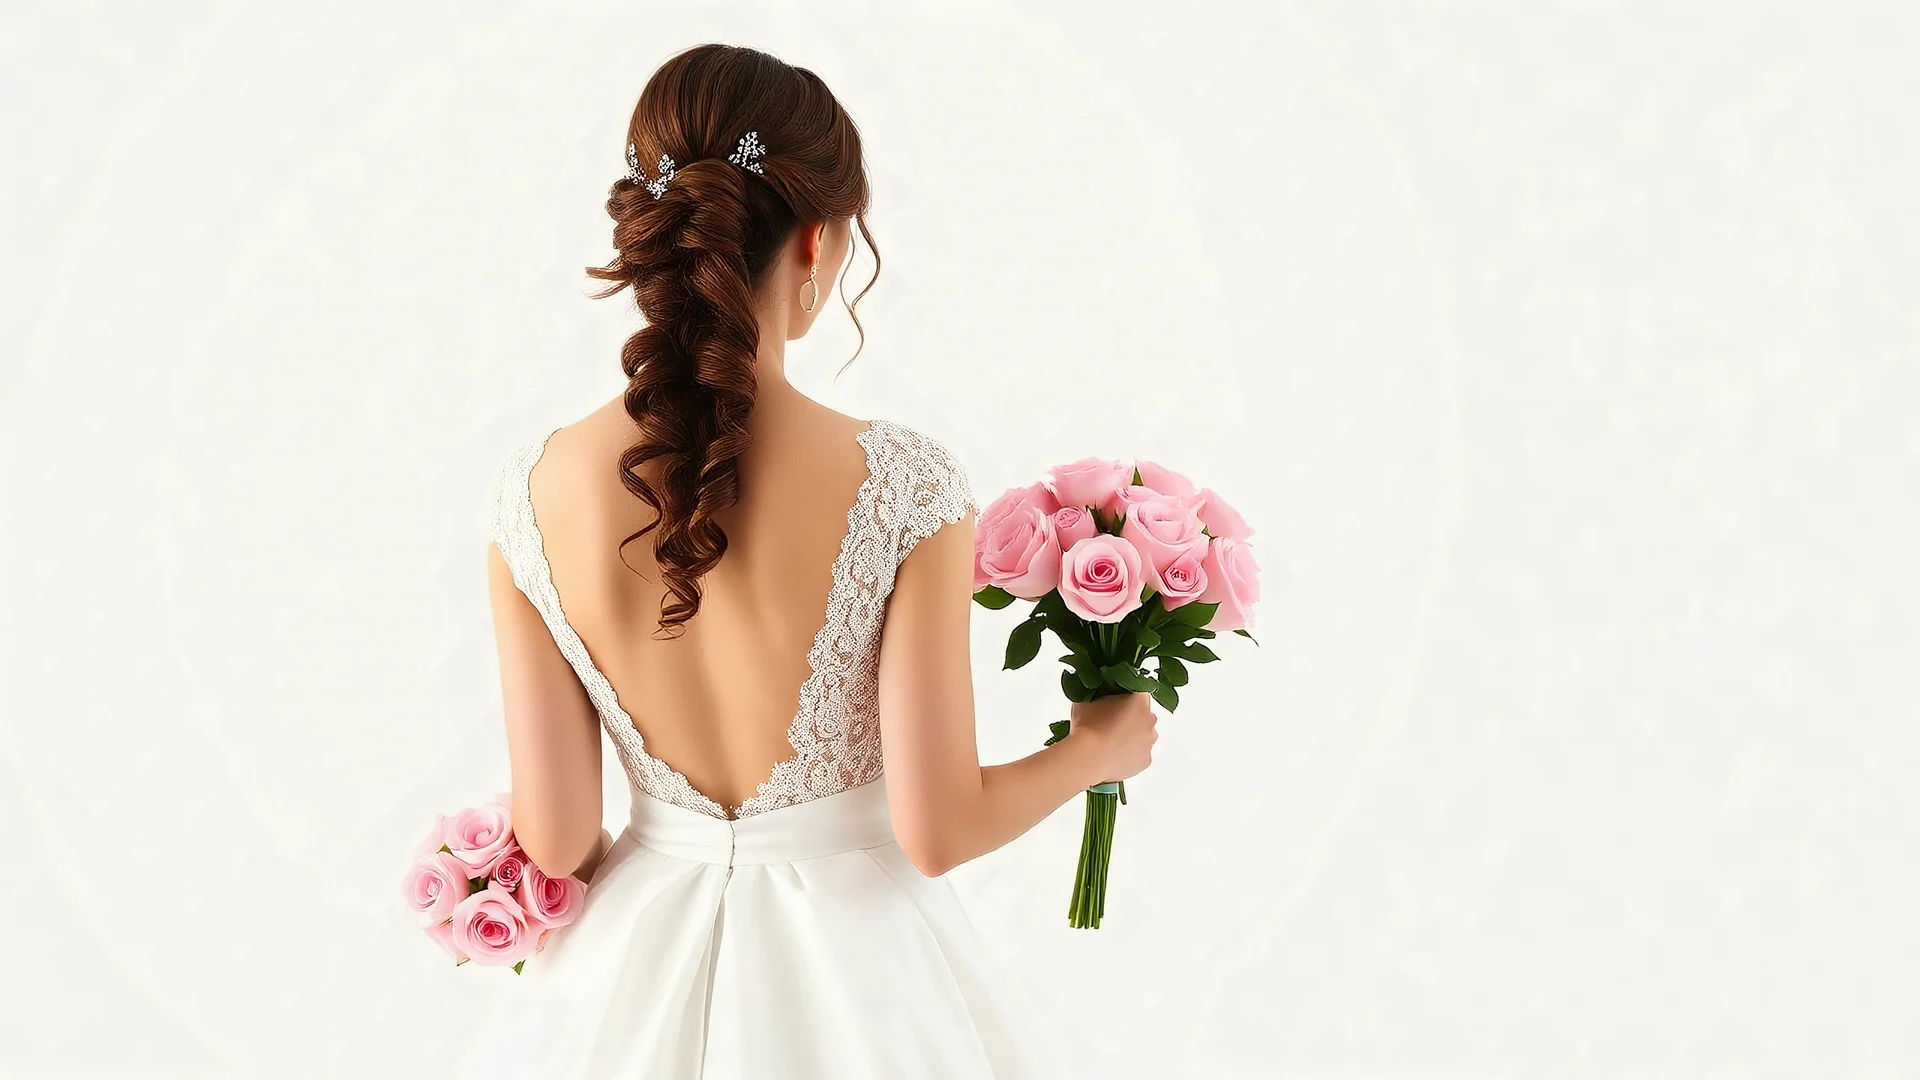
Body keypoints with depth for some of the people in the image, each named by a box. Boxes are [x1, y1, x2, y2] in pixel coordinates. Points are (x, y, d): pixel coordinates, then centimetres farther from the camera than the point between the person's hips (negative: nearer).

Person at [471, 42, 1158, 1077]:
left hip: (634, 968, 2)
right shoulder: (905, 484, -21)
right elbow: (936, 828, -17)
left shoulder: (536, 488, -13)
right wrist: (1097, 747, 1)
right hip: (850, 966, -2)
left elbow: (554, 839, -8)